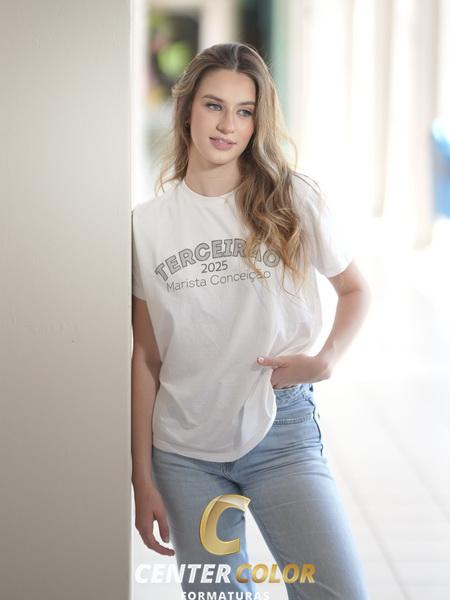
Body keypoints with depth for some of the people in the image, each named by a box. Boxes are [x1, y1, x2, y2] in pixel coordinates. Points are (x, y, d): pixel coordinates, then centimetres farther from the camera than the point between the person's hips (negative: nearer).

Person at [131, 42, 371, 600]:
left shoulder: (293, 199, -2)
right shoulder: (147, 223, 1)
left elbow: (354, 289, 10)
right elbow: (145, 358, 3)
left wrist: (325, 360, -9)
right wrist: (143, 480, 2)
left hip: (281, 434, -1)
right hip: (185, 451, 1)